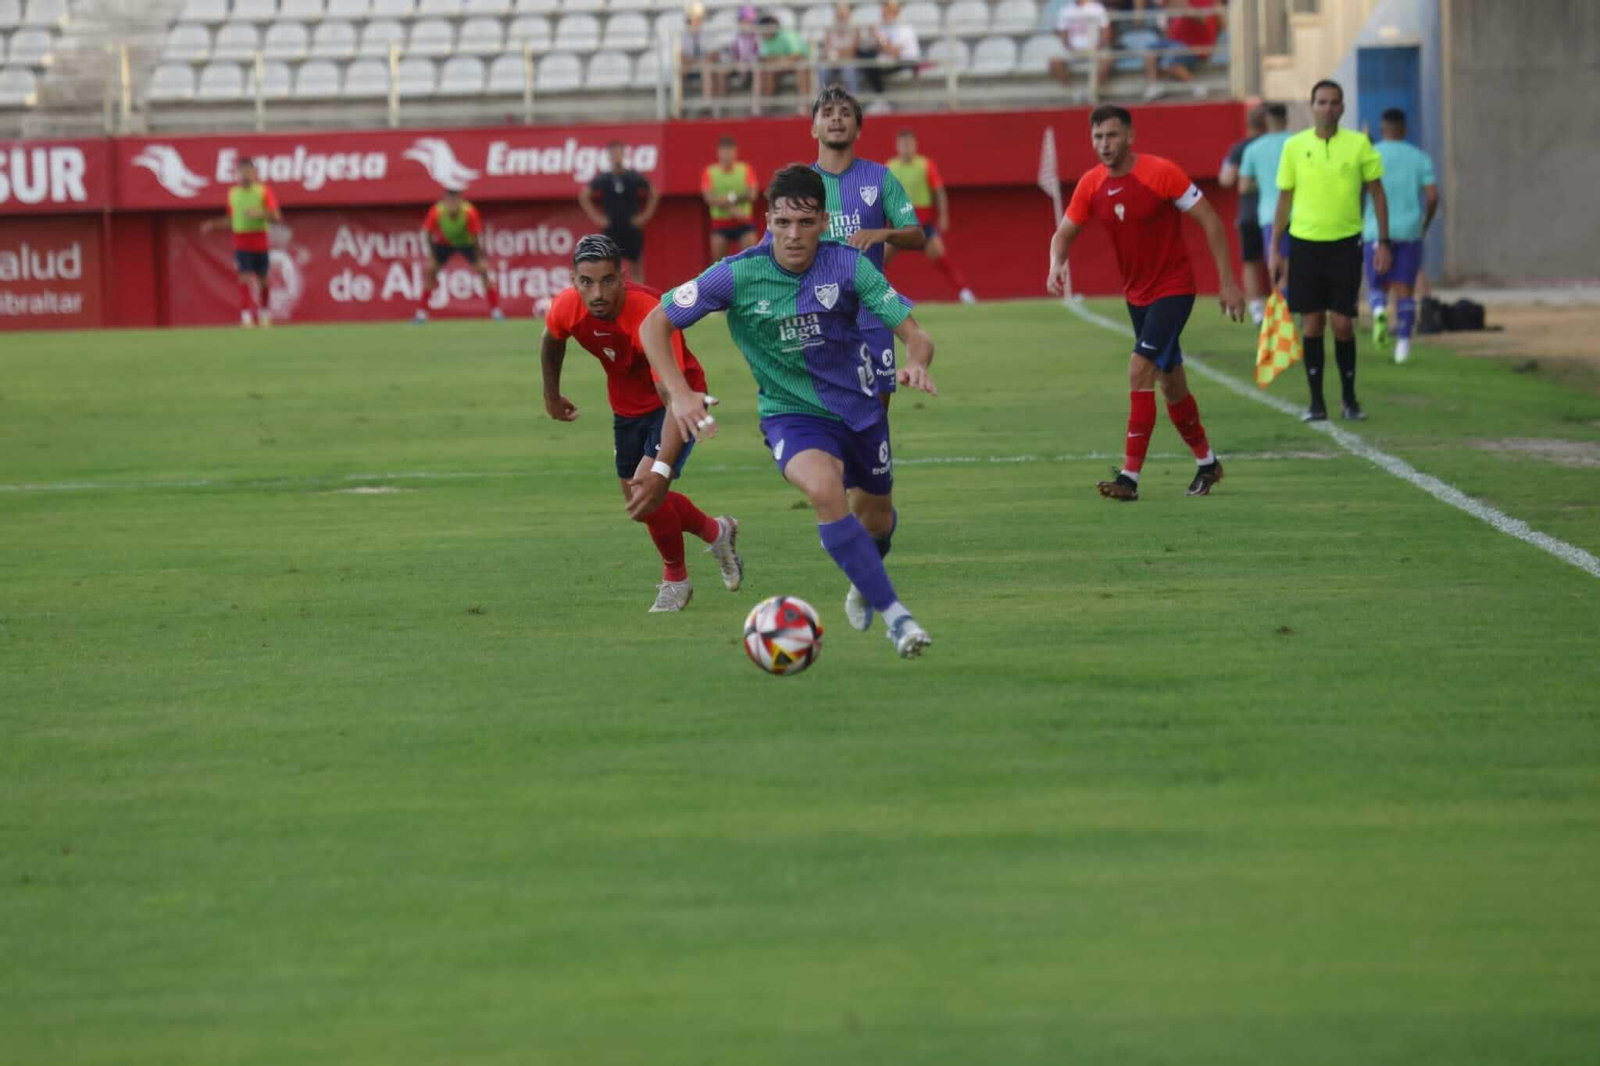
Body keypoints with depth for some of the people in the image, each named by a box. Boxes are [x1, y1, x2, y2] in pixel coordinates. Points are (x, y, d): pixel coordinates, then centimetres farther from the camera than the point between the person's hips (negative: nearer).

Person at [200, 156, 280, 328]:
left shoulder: (263, 192, -2)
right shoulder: (233, 193, 8)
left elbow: (276, 217, -7)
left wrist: (258, 213, -23)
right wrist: (214, 224, 6)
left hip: (260, 241, -1)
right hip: (241, 241, 1)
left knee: (262, 280, 7)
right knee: (245, 278, -11)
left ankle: (264, 314, 23)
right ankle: (246, 316, -15)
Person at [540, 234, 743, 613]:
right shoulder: (566, 308, -23)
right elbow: (552, 341, 6)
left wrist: (661, 471, -55)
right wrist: (552, 395, 20)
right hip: (627, 405, 6)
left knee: (647, 493, -23)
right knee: (639, 503, 15)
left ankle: (675, 579, 5)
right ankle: (716, 532, 45)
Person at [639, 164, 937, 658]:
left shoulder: (847, 265, -16)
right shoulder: (737, 275, -19)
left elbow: (915, 334, -16)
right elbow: (654, 326, -10)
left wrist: (917, 363, -39)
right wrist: (680, 393, -24)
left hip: (859, 407, 3)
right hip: (791, 412, -3)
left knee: (876, 518, 20)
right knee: (824, 488, -33)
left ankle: (864, 586, 58)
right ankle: (892, 612, -24)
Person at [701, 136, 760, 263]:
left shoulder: (745, 170, 2)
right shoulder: (710, 172, 0)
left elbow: (752, 195, -8)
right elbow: (709, 198, -11)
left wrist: (731, 199, -22)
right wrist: (731, 209, -22)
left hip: (744, 222, 0)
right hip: (721, 222, 0)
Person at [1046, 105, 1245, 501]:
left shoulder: (1161, 173, -19)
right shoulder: (1091, 185, -3)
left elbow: (1210, 221, -14)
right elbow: (1065, 233, 6)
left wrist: (1228, 283, -15)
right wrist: (1056, 265, -18)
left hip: (1173, 289, -6)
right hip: (1137, 294, 6)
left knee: (1140, 369, -20)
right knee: (1171, 385, 16)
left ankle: (1130, 477, -20)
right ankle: (1207, 462, 37)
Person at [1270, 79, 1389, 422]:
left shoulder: (1359, 144, -1)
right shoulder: (1294, 146, 1)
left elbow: (1377, 193, 6)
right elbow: (1285, 198, 8)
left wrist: (1383, 242, 1)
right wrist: (1274, 249, 5)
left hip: (1345, 242, -1)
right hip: (1305, 242, 1)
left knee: (1342, 324, -3)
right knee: (1312, 323, 2)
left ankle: (1349, 399, 12)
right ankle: (1316, 401, 10)